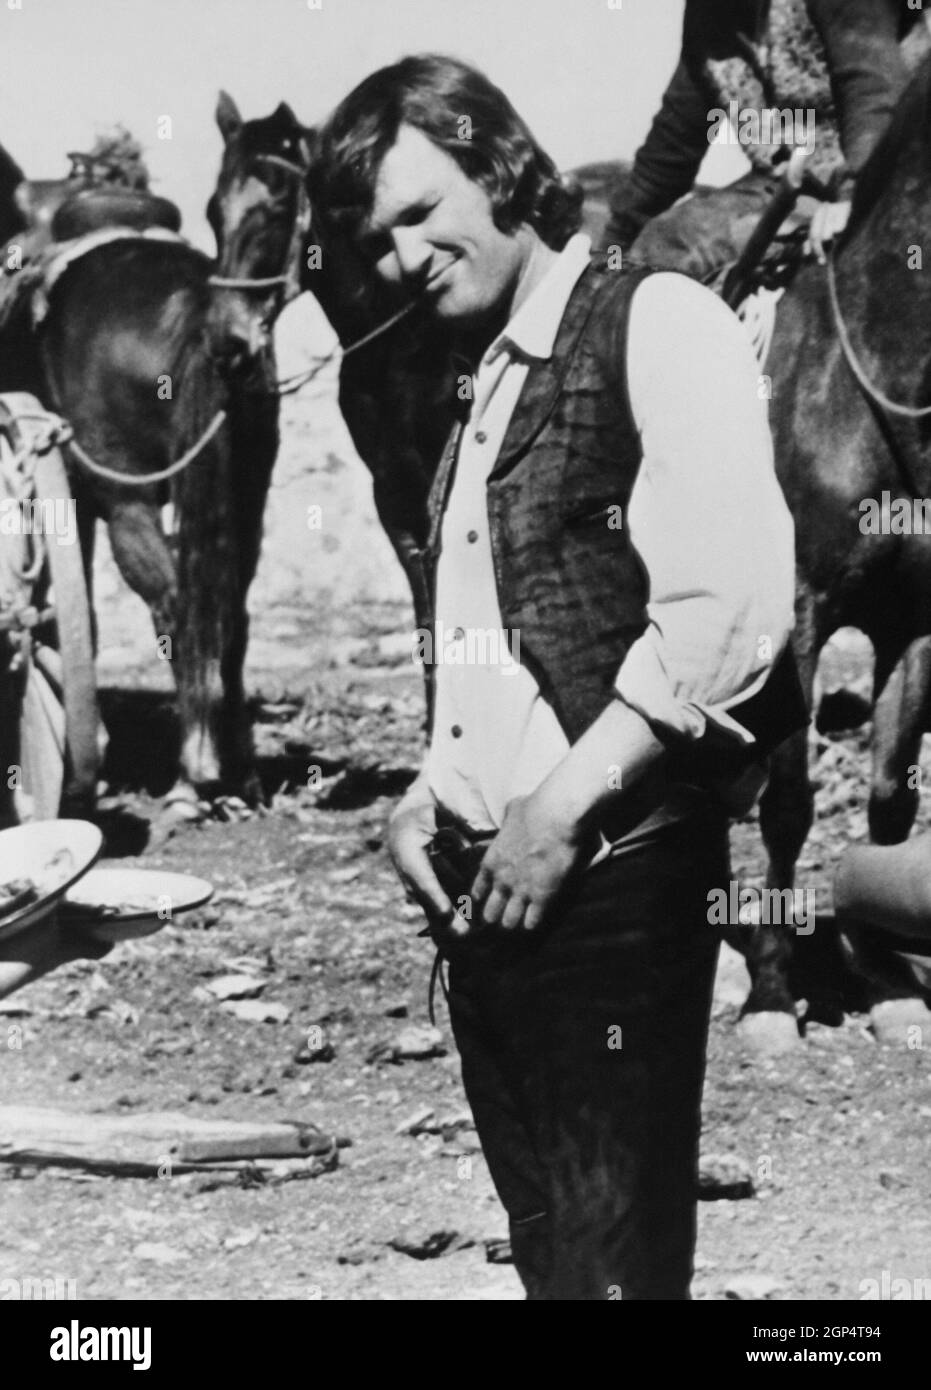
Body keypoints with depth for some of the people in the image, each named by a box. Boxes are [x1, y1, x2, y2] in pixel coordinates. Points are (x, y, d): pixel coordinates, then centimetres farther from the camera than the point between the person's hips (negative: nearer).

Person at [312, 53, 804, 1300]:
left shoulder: (657, 325, -7)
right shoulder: (483, 379, 17)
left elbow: (730, 605, -18)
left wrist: (562, 811, -17)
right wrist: (431, 794, 7)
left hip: (609, 873, -8)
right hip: (484, 884, 8)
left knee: (615, 1251, -3)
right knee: (542, 1240, 13)